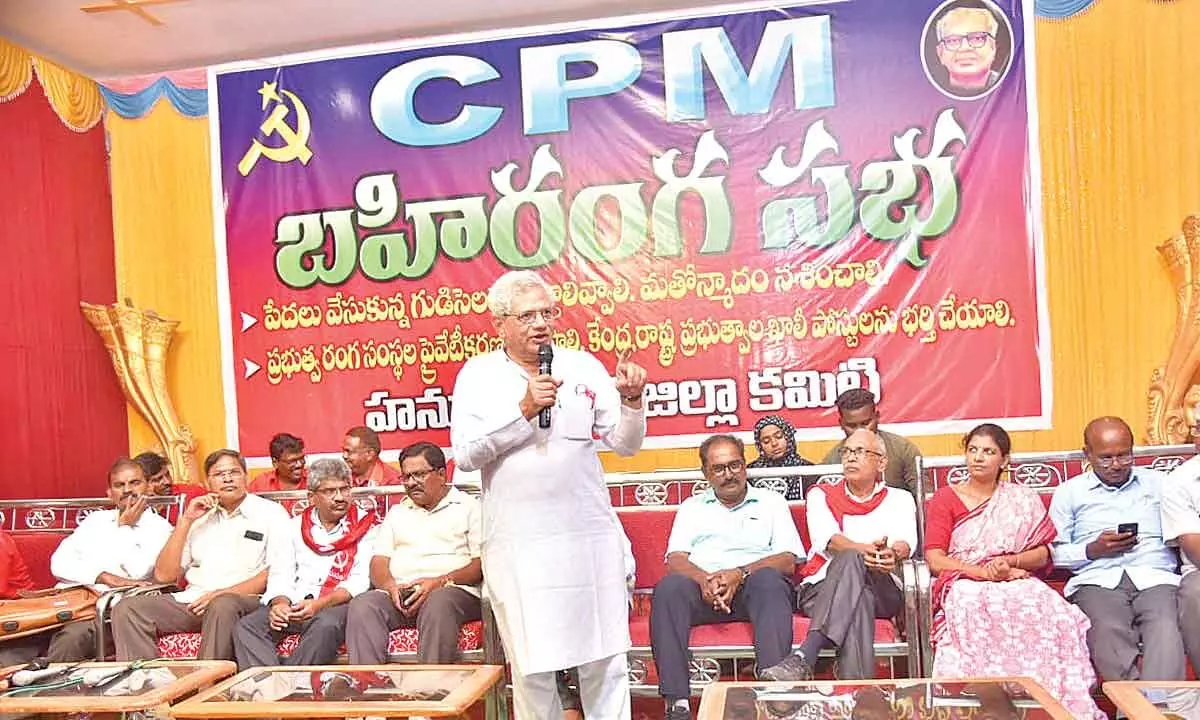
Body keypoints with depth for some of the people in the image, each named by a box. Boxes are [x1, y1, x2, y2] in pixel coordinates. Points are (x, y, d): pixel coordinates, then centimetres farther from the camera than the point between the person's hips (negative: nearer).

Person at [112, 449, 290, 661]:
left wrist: (224, 593, -15)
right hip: (193, 601, 5)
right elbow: (164, 575, 13)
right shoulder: (199, 516, 20)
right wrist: (186, 521, 5)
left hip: (243, 600, -5)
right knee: (127, 609, -14)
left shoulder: (270, 512, 6)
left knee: (223, 606, -38)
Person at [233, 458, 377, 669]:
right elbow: (280, 575, 10)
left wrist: (320, 604, -18)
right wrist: (280, 603, -14)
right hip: (293, 604, 4)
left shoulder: (366, 527, 6)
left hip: (338, 604, -3)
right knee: (246, 626, -22)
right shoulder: (293, 527, 18)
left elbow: (361, 580, -4)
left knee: (326, 625, -36)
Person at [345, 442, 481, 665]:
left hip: (454, 590, -4)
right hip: (399, 593, 4)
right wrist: (390, 585, -6)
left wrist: (441, 581, -14)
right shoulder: (396, 512, 29)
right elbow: (378, 561, 17)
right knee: (362, 605, -26)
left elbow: (482, 563, 1)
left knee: (439, 603, -38)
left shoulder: (469, 506, 12)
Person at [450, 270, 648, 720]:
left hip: (590, 534, 2)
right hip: (518, 543, -1)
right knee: (532, 667, 7)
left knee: (606, 660, 8)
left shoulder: (584, 366, 8)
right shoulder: (478, 374, 4)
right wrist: (525, 409, -16)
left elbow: (626, 445, 8)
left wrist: (631, 400, -10)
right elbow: (465, 454, -8)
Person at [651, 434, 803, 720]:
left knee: (769, 580, -35)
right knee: (669, 587, -31)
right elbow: (675, 560, 9)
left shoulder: (771, 501, 19)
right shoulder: (692, 506, 23)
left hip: (754, 587, -1)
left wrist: (739, 574, -13)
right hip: (703, 589, 1)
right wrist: (704, 579, -15)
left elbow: (788, 560, 5)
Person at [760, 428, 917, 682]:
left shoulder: (900, 499, 21)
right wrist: (864, 550, -27)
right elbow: (826, 538, -4)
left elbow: (906, 541, -2)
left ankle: (803, 659, -50)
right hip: (821, 588, 0)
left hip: (883, 591, 0)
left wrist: (893, 554, -30)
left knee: (850, 561, -36)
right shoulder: (821, 495, 20)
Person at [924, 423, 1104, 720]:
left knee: (1055, 612, -33)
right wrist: (986, 573, -14)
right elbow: (935, 560, -1)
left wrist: (1011, 562, -11)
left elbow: (1042, 554, 11)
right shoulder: (944, 500, 11)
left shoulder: (1023, 499, 19)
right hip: (964, 585, -2)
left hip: (1017, 583, 2)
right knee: (974, 613, -39)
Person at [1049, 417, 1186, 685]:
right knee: (1108, 631, -33)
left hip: (1155, 577, 1)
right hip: (1097, 581, -1)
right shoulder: (1069, 492, 18)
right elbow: (1053, 553, 11)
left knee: (1165, 630, -33)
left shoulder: (1158, 482, 23)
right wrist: (1092, 550, -4)